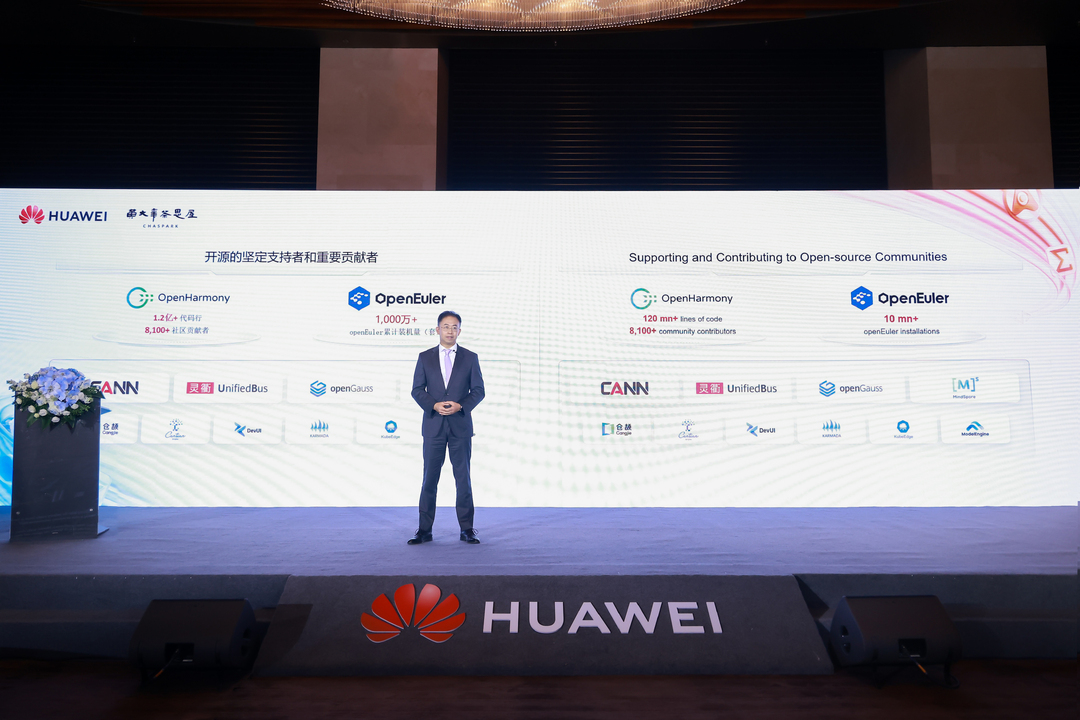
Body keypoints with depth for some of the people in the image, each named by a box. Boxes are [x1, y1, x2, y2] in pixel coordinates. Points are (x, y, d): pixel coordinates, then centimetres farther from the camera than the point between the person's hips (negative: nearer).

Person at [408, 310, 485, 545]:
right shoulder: (425, 357, 7)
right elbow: (417, 390, 4)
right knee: (429, 478, 3)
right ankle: (424, 530, 10)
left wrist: (460, 406, -13)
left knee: (463, 477, 4)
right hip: (433, 425, 0)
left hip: (460, 425, 0)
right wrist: (434, 405, -13)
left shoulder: (470, 358, 5)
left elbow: (478, 390, 3)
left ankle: (467, 529, 12)